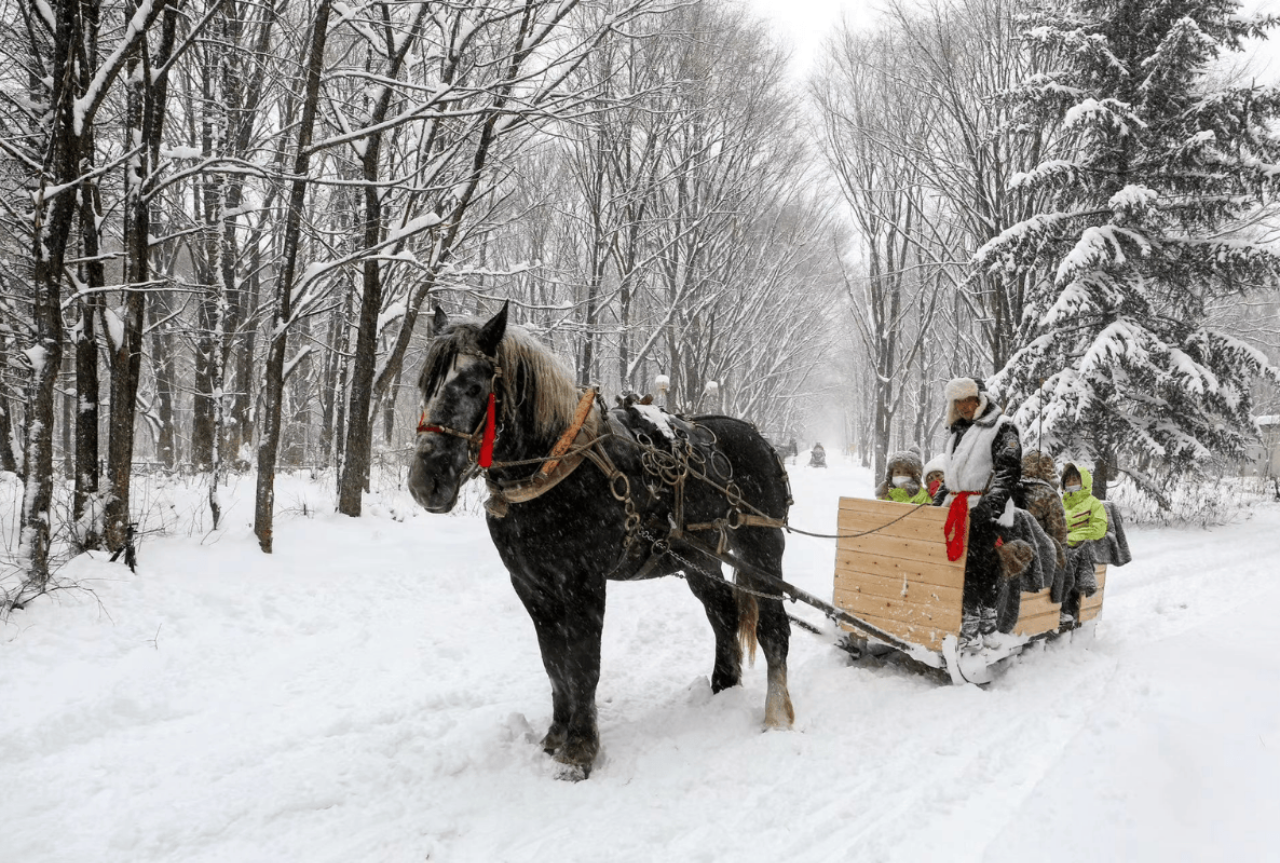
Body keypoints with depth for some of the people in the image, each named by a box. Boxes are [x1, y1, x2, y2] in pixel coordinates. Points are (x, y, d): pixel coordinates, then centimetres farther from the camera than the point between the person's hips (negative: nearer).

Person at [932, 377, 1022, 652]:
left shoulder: (1001, 427, -2)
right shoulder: (956, 430, 23)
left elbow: (1009, 470, -12)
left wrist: (992, 502, -22)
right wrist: (939, 498, 23)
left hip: (984, 511, -7)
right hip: (957, 509, 8)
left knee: (981, 568, -9)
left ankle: (985, 626, -3)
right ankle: (969, 626, 10)